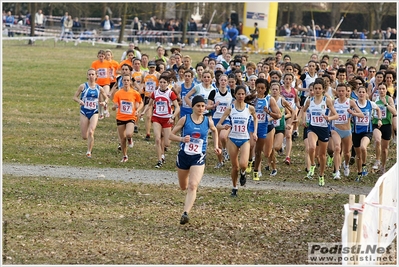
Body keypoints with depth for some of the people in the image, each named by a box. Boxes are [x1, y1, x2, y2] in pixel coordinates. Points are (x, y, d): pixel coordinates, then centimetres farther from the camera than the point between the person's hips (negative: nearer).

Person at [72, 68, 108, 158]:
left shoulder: (99, 88, 3)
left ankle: (89, 152, -7)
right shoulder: (83, 86, -2)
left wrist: (104, 102, -6)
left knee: (91, 132, -19)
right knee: (84, 137, 1)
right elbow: (75, 97, 2)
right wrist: (79, 101, -19)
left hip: (94, 113, 0)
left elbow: (106, 98, 16)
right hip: (84, 112, 0)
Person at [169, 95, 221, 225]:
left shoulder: (208, 121, -1)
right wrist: (182, 139, -22)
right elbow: (171, 135, -4)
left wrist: (215, 146, 13)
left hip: (199, 157, -1)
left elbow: (214, 131, 22)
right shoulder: (185, 120, -7)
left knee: (193, 186, -19)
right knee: (183, 187, 18)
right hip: (184, 156, 1)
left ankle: (185, 214, -25)